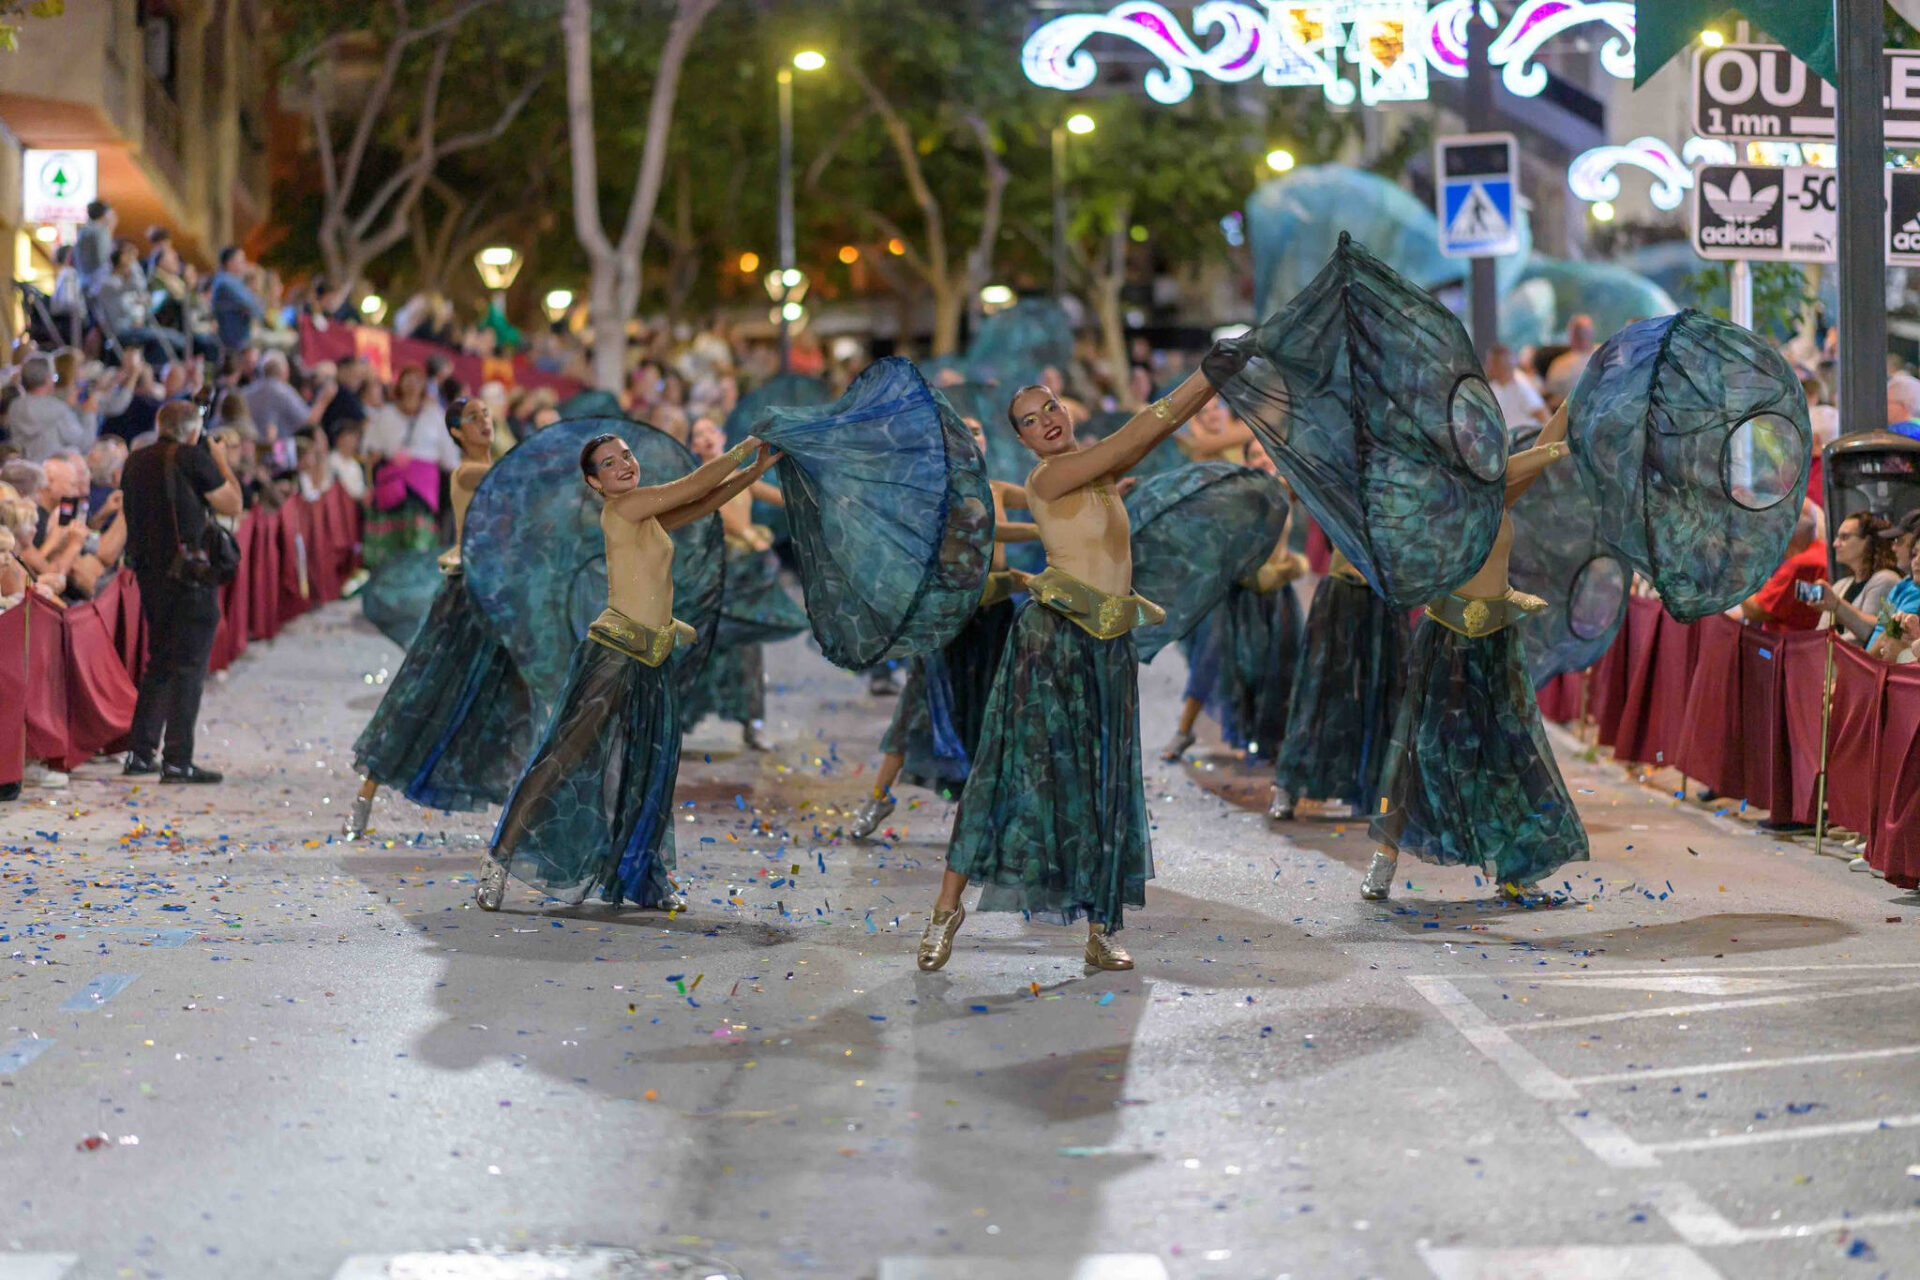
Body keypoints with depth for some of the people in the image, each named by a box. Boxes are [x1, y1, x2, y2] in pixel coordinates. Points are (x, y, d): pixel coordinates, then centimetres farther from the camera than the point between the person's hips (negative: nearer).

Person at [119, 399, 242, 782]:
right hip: (190, 575, -7)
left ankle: (140, 753, 19)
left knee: (158, 662, 18)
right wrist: (222, 462, 5)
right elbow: (232, 505, -7)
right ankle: (177, 760, -7)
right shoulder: (194, 459, -12)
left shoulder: (136, 462, 8)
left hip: (149, 573, 7)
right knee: (189, 665, -3)